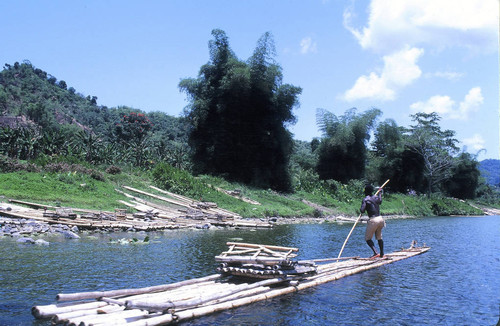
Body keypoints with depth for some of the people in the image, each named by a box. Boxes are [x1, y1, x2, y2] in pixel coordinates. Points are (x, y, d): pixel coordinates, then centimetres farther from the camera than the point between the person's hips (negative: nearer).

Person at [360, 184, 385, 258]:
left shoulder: (365, 199, -8)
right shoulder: (376, 197, 10)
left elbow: (362, 211, -18)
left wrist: (360, 209, 5)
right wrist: (380, 193, 51)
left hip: (373, 220, -7)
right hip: (380, 218, 7)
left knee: (368, 238, 2)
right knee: (379, 237, 21)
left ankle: (375, 253, -13)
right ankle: (382, 254, 27)